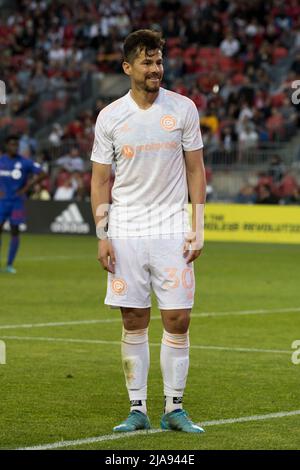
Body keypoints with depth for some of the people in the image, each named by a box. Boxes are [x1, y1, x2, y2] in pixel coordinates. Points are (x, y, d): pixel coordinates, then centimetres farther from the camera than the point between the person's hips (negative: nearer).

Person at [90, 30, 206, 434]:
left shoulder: (183, 109, 2)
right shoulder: (109, 117, 1)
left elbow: (195, 170, 5)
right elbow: (101, 179, 6)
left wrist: (198, 229, -1)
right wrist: (102, 236, -2)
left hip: (172, 232, 0)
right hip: (125, 233, 0)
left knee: (178, 320, -3)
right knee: (134, 322, 3)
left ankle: (174, 409, 7)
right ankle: (137, 410, 10)